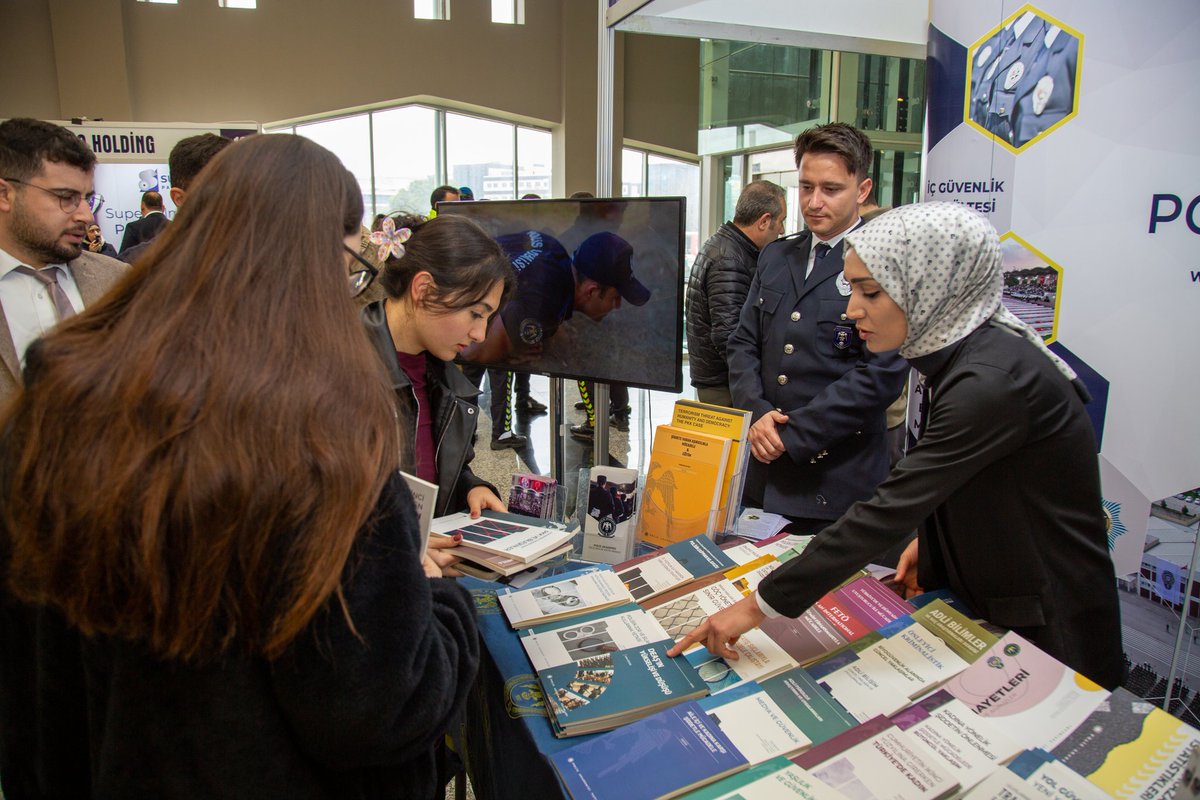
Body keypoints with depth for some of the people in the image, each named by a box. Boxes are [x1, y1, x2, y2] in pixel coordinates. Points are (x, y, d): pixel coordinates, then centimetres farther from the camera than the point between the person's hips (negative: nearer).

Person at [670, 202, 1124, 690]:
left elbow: (888, 511, -32)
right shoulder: (963, 353, -1)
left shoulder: (992, 382, -29)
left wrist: (761, 604, -29)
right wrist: (930, 540, 0)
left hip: (1049, 633, -8)